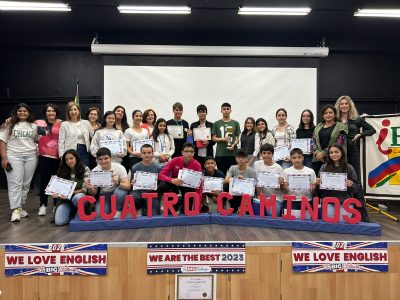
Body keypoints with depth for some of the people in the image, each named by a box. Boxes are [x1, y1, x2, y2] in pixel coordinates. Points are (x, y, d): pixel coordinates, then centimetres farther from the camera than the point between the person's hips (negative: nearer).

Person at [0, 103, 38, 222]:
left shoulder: (34, 126, 12)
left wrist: (39, 150, 1)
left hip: (31, 157, 3)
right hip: (14, 157, -3)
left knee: (26, 183, 4)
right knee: (15, 183, -7)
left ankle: (20, 206, 15)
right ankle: (15, 210, -7)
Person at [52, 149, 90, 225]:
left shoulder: (85, 169, -7)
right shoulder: (62, 171, 4)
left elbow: (85, 189, -12)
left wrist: (71, 193, -26)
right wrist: (56, 193, -20)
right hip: (65, 198, 2)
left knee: (77, 197, -40)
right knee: (59, 221, -20)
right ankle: (72, 212, 12)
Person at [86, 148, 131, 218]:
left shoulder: (119, 168, -19)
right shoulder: (95, 171, -10)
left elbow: (128, 186, -25)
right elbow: (94, 193, -3)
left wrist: (118, 183, -45)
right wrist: (90, 188, -27)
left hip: (118, 193, -1)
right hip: (104, 195, 1)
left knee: (119, 192, -35)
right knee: (100, 214, -24)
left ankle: (118, 212, -10)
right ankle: (109, 209, 8)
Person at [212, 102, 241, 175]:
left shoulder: (235, 123, 10)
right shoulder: (216, 124, 8)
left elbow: (237, 138, 8)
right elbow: (214, 138, 6)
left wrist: (233, 145, -12)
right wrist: (223, 139, -12)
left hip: (232, 153, 0)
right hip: (220, 153, 0)